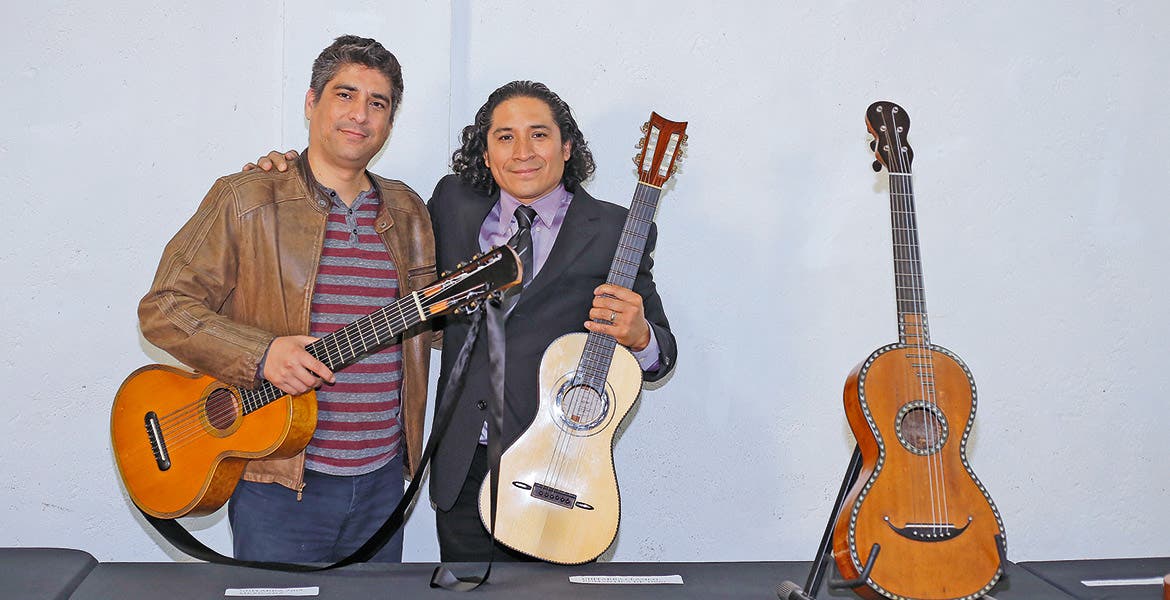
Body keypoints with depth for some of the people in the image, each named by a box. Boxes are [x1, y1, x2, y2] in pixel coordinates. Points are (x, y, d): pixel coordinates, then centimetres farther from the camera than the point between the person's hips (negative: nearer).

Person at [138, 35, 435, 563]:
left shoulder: (406, 211, 10)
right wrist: (261, 354, -20)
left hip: (382, 479, 5)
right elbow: (164, 307, -7)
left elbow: (433, 320, 18)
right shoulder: (244, 201, -4)